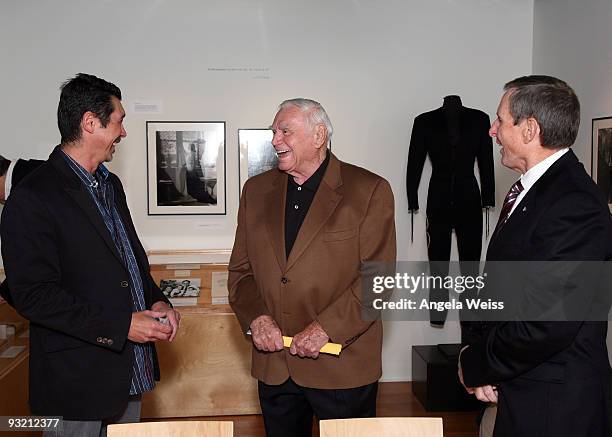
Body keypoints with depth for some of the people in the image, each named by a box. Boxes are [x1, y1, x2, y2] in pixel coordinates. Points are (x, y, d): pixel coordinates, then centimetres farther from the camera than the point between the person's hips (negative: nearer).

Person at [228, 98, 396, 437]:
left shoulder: (370, 190, -6)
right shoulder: (257, 190, 9)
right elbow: (241, 269, 9)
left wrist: (325, 328, -18)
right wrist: (256, 317, -8)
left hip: (343, 366, -4)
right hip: (273, 365, 4)